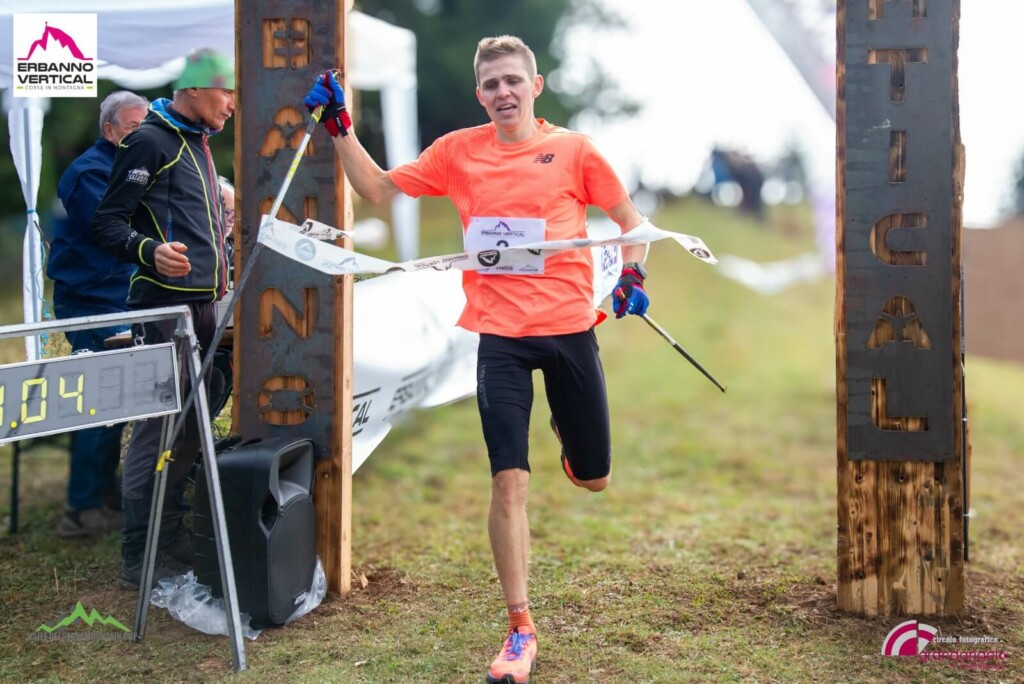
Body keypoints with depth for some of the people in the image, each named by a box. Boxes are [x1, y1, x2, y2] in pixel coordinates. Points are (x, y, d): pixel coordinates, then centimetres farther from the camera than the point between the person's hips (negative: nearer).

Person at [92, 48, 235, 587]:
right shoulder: (150, 141, -8)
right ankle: (140, 557, -4)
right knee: (157, 425, -9)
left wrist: (219, 277, 31)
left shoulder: (197, 144, 20)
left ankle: (171, 537, 23)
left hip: (202, 303, 10)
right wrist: (151, 252, -29)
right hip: (166, 304, -10)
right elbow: (108, 223, -13)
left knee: (189, 423, 13)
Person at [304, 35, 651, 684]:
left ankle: (565, 422, 51)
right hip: (500, 335, 0)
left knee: (594, 479, 13)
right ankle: (520, 630, 5)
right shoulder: (458, 151, 3)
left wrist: (633, 274, -8)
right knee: (509, 480, -8)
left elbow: (630, 217, 8)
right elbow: (377, 188, 11)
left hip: (570, 327, 0)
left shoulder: (573, 149, -1)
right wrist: (340, 126, 2)